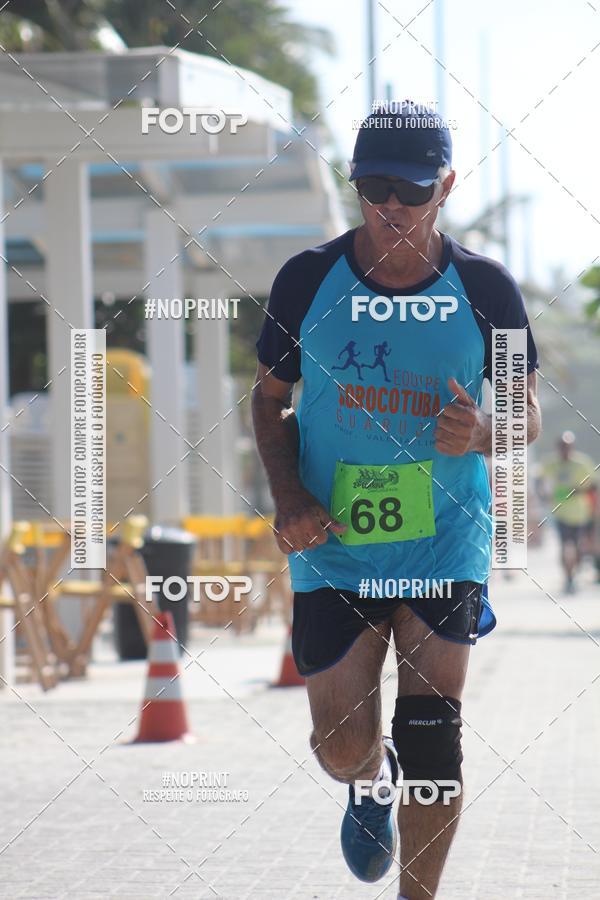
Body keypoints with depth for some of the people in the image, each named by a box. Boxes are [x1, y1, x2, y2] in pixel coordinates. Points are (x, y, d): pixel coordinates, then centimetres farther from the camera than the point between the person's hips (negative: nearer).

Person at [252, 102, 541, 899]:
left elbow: (528, 414, 4)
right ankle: (375, 783, 41)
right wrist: (287, 495, -9)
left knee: (431, 736, -7)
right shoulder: (308, 279, -5)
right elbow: (270, 397, 8)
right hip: (333, 544, 1)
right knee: (343, 749, 2)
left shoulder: (484, 288, -5)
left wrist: (481, 433, -20)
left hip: (445, 541, -1)